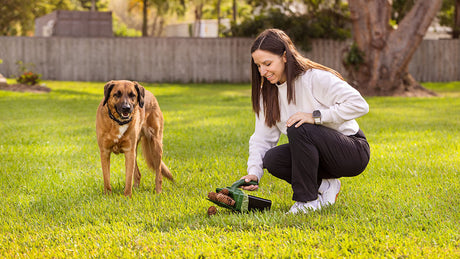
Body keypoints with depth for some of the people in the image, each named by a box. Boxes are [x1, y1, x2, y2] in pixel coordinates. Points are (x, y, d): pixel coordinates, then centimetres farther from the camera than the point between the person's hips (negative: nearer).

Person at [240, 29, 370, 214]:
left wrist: (316, 116, -31)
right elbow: (262, 137, -1)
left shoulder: (316, 78, -18)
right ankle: (323, 186, 1)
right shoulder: (268, 93, 4)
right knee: (272, 159, -19)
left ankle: (307, 201, -20)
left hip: (354, 152, -7)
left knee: (299, 128, -31)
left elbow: (359, 105, -26)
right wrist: (253, 173, -17)